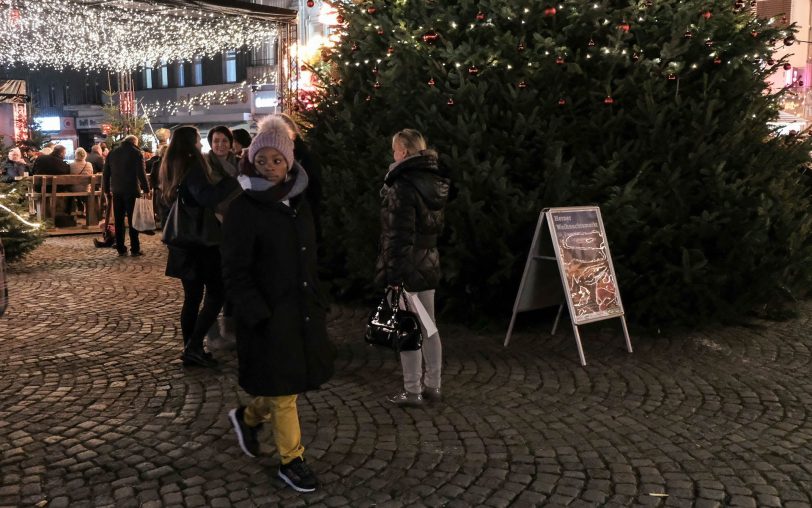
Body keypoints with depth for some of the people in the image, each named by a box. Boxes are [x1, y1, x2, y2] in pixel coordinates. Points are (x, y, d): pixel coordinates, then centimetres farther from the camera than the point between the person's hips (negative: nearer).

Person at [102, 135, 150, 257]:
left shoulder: (112, 153, 11)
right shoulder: (136, 153, -5)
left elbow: (105, 173, 12)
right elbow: (141, 173, -12)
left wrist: (106, 190, 17)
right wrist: (146, 189, -9)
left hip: (116, 191, 4)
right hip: (131, 191, -4)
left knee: (119, 221, 7)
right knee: (133, 221, -1)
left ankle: (121, 249, 8)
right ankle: (135, 249, -1)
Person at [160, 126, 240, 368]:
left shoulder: (172, 168, 12)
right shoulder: (193, 165, -15)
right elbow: (207, 197, -32)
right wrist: (234, 180, -34)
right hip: (200, 240, -9)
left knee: (192, 296, 12)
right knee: (216, 293, -3)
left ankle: (191, 349, 15)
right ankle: (194, 346, -9)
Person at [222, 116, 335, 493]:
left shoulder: (298, 203, 8)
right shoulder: (244, 210, -13)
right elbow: (235, 273, -14)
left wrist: (318, 303, 11)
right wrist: (260, 316, -20)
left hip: (302, 310, 7)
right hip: (267, 316, -7)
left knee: (295, 383, 16)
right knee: (283, 391, 6)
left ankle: (248, 417, 42)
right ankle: (291, 461, 23)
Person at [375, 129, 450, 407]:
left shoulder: (403, 185, -18)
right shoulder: (435, 181, 9)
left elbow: (398, 235, -20)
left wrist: (393, 273, -18)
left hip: (407, 265, -9)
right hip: (429, 263, 9)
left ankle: (412, 391, 10)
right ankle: (432, 386, 23)